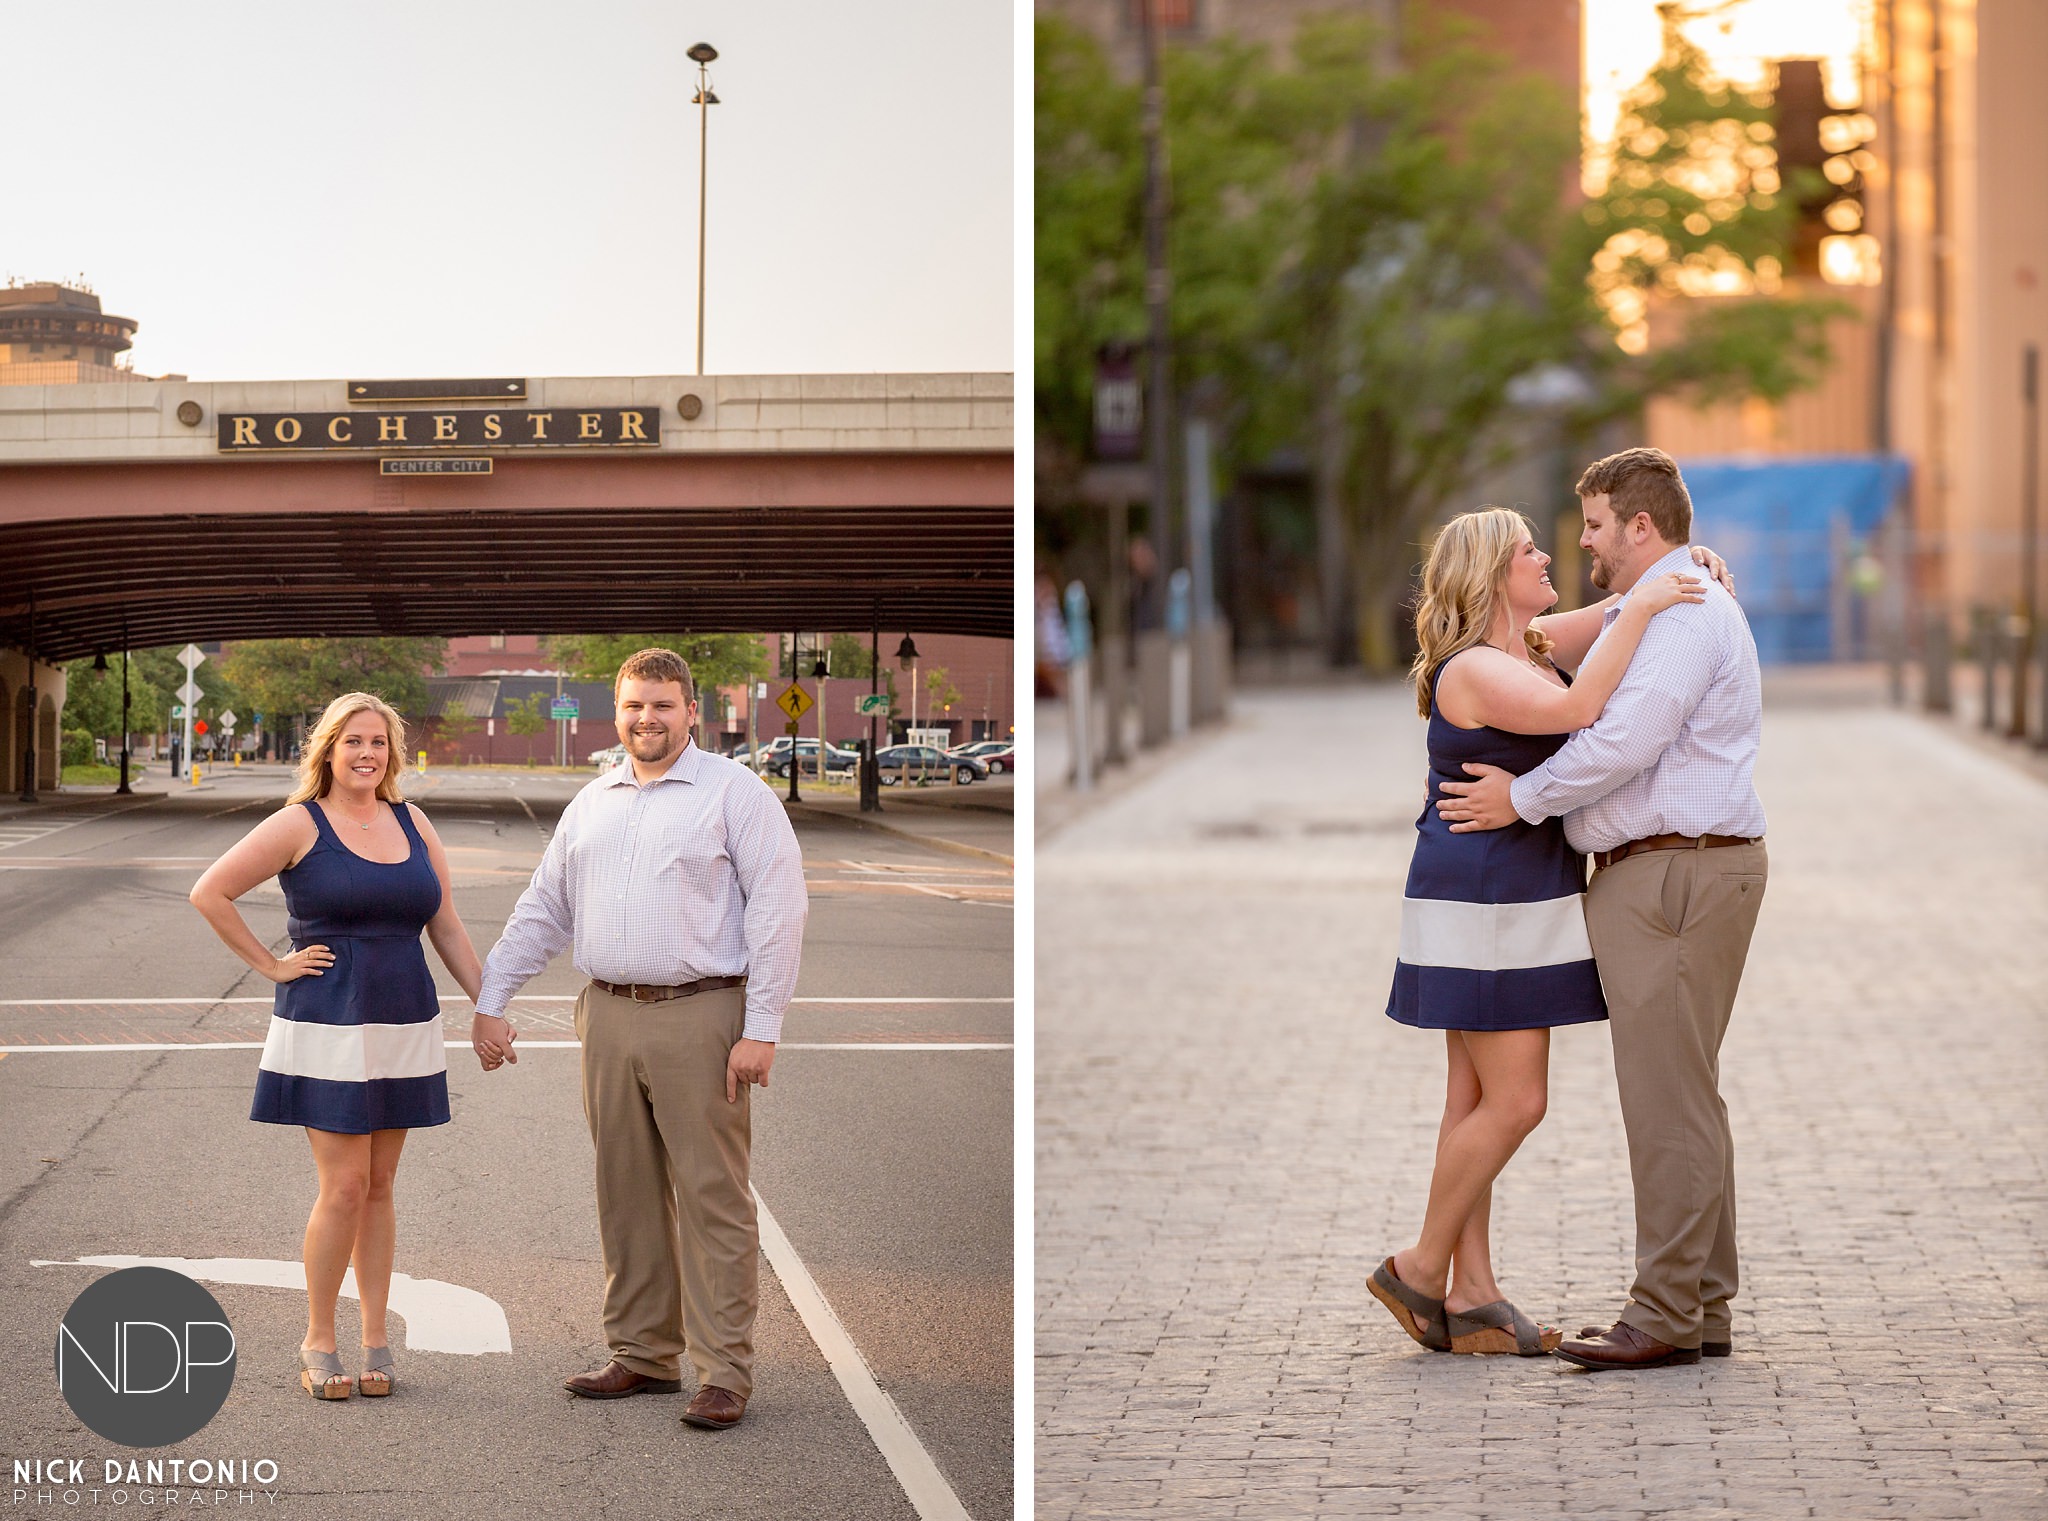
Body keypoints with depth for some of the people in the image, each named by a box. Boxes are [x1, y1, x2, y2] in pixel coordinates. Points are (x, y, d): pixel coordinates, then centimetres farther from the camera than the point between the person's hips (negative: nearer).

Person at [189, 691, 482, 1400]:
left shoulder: (413, 825, 10)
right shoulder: (300, 824, -5)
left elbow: (447, 927, 14)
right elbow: (210, 893, -7)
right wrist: (272, 965, -7)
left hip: (405, 1026, 4)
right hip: (327, 1027, -4)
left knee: (380, 1187, 8)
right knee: (345, 1187, -7)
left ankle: (374, 1339, 14)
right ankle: (317, 1343, 6)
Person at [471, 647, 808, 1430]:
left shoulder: (734, 792, -2)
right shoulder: (592, 804, 17)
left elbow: (777, 910, -7)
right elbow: (542, 910, 23)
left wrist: (761, 1029, -13)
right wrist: (490, 1001, 17)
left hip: (699, 1018, -6)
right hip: (610, 1018, 6)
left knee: (712, 1198, -5)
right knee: (627, 1196, 9)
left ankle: (724, 1372, -2)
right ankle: (642, 1356, 19)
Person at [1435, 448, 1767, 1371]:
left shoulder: (1683, 614, -15)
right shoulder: (1656, 611, 21)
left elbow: (1622, 744, -22)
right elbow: (1599, 725, 27)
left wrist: (1523, 798, -11)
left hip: (1675, 874, -11)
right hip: (1656, 875, 11)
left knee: (1668, 1096, -9)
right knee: (1679, 1096, 12)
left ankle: (1667, 1317, -7)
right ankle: (1702, 1308, 16)